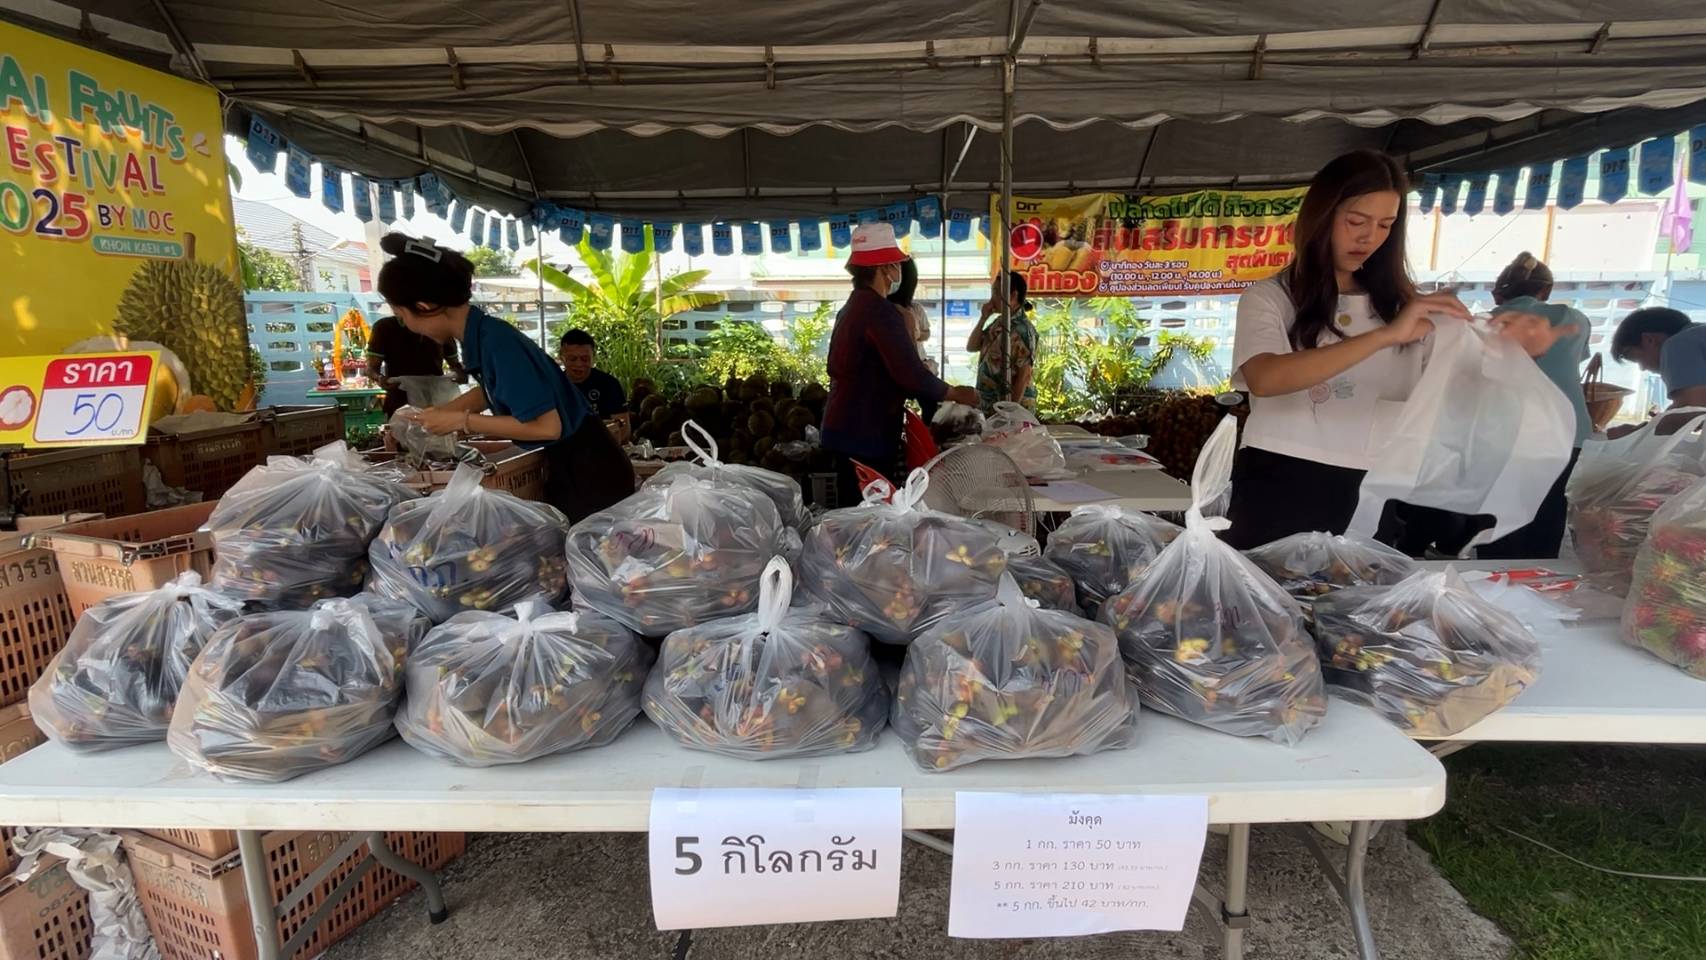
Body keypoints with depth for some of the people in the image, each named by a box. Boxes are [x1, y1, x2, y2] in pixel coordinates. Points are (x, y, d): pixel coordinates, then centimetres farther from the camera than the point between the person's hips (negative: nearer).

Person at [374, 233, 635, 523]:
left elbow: (546, 426, -27)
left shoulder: (496, 341, -23)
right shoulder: (483, 335, 3)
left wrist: (462, 421, -17)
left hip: (589, 472, -9)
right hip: (568, 467, 9)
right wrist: (430, 415, 23)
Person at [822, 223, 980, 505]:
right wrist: (955, 394, -7)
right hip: (868, 436, -10)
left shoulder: (850, 309, 13)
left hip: (844, 431, 10)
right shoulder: (881, 312, -17)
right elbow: (911, 376, -24)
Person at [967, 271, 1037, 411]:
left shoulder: (1023, 330, -18)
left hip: (1009, 407, -8)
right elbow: (971, 347, 11)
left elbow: (1024, 374, -21)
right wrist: (984, 317, 0)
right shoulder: (999, 322, 8)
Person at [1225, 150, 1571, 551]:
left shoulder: (1400, 303, 13)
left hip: (1371, 495, 4)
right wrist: (1386, 336, -28)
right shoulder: (1269, 297, -2)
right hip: (1279, 488, -4)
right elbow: (1265, 379, -23)